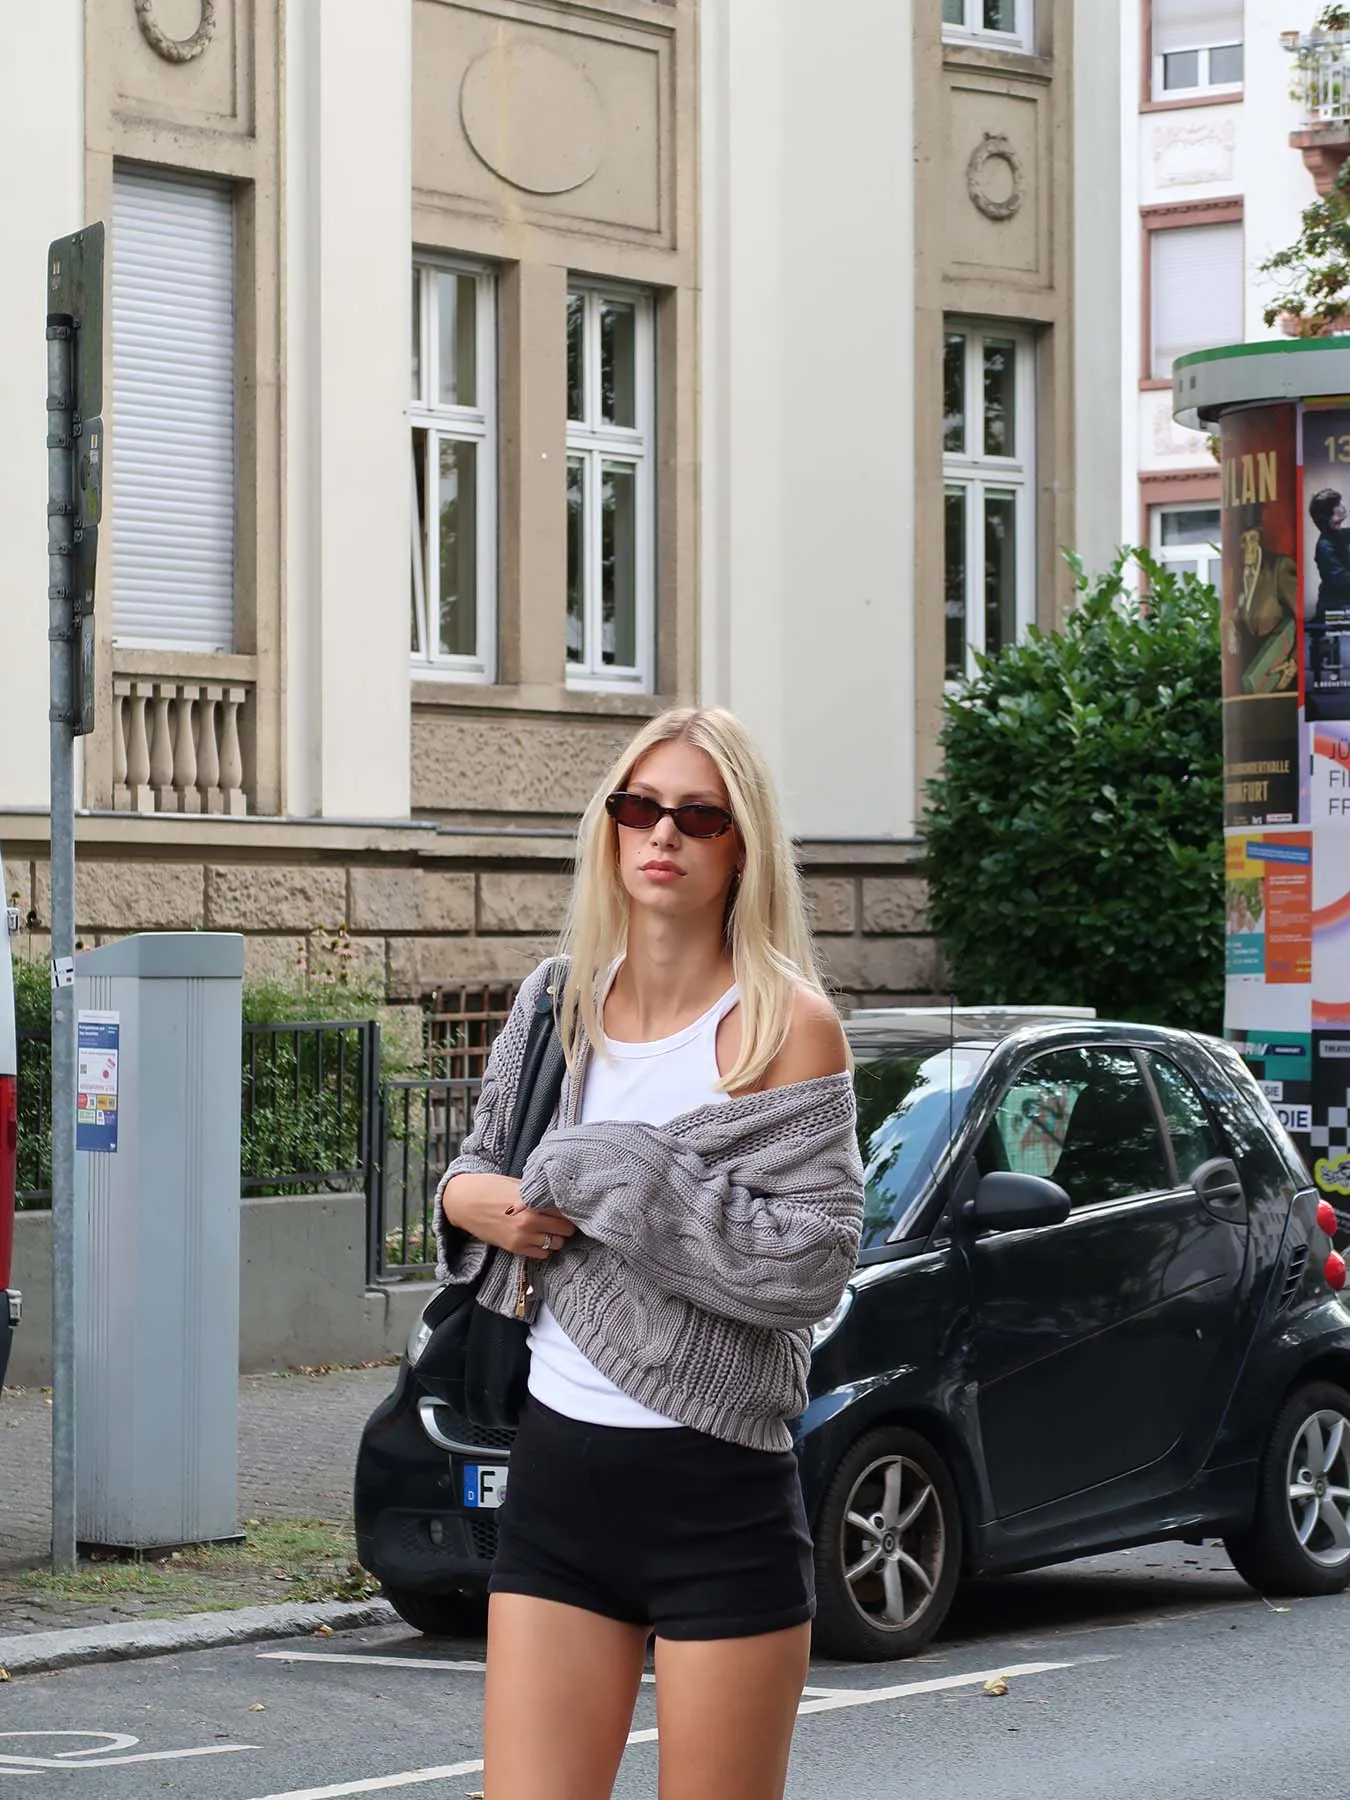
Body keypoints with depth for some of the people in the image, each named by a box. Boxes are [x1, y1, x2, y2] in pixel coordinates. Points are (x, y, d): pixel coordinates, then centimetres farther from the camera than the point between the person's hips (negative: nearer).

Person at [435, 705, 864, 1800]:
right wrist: (467, 1198, -1)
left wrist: (609, 1178, -16)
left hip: (721, 1497, -5)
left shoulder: (784, 1024, -7)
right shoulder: (557, 1002, 9)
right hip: (559, 1475, 5)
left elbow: (815, 1260, -15)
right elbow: (487, 1166, 23)